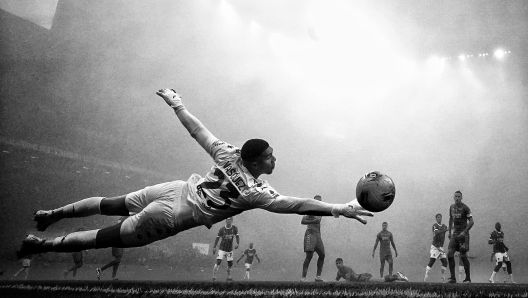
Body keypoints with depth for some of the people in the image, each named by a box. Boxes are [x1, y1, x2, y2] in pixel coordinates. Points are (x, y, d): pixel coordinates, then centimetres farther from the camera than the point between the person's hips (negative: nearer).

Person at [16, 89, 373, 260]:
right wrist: (340, 209, -29)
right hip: (170, 217, -6)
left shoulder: (229, 154, -6)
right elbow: (294, 205, -30)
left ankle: (53, 213, 38)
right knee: (108, 237, 6)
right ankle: (43, 244, 16)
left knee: (113, 204, 24)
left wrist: (175, 103, 12)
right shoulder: (255, 190, -22)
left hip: (175, 188, 6)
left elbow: (198, 130, 0)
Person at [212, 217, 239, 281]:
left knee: (230, 264, 8)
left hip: (230, 249, 3)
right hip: (222, 249, -3)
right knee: (218, 262, -14)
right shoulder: (222, 229, -10)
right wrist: (214, 247, -4)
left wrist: (237, 243, -23)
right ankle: (214, 276, -10)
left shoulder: (234, 228, -5)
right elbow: (217, 238, -2)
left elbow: (237, 236, -3)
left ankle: (229, 277, 23)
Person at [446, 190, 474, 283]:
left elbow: (471, 222, -10)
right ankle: (452, 277, 3)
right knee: (449, 254, -5)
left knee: (463, 256, -4)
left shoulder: (465, 208, -9)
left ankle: (468, 278, 10)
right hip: (454, 233, 5)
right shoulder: (451, 207, 10)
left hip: (463, 234, -5)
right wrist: (449, 232, 19)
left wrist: (464, 232, -18)